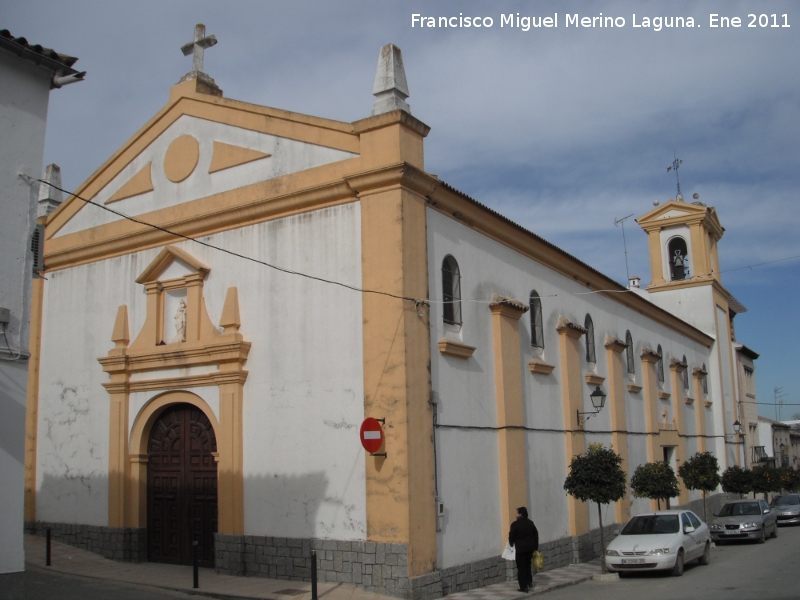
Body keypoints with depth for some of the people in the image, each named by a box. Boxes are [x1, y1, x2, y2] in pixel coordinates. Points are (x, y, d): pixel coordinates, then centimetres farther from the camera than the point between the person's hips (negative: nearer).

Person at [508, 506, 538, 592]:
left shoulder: (515, 524, -13)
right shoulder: (530, 523, 6)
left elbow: (511, 537, -8)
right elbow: (536, 535, 10)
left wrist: (511, 544, 12)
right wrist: (535, 547, 17)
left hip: (520, 548, -6)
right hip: (530, 547, 6)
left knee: (521, 568, 2)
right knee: (528, 565, 22)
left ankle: (524, 587, 2)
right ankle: (529, 582, 24)